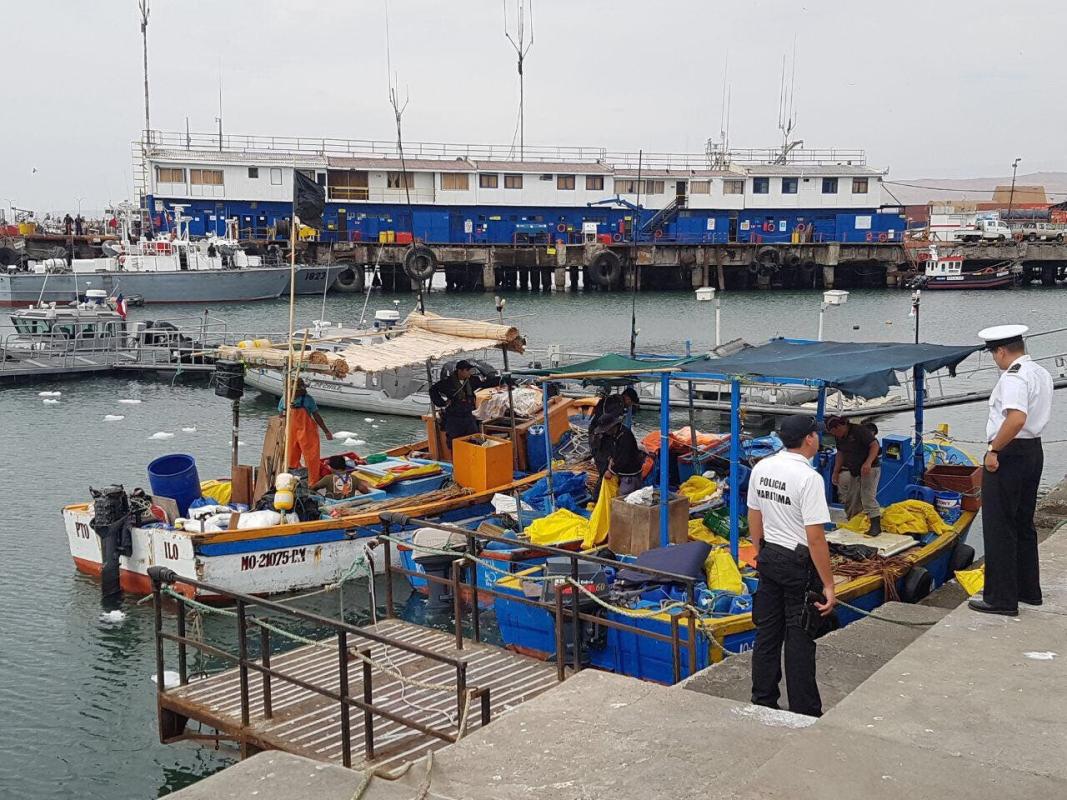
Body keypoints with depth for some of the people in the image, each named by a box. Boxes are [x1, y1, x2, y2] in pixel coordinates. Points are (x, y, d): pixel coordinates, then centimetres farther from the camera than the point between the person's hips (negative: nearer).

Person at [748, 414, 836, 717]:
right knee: (799, 639, 1)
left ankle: (763, 702, 24)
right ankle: (804, 713, 10)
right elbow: (815, 536, -22)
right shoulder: (809, 478, -21)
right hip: (800, 564, -7)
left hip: (769, 557, 7)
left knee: (767, 633, 15)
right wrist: (828, 585, -17)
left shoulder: (761, 468, 2)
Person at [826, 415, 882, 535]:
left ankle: (876, 524, -19)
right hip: (853, 471, 8)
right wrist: (836, 472, 11)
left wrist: (868, 462, -34)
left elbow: (875, 445, -23)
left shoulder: (860, 430, -19)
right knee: (852, 500, 9)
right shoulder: (840, 437, 6)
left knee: (868, 496, -18)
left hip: (869, 469, -8)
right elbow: (840, 454, 17)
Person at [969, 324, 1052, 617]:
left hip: (1009, 454, -10)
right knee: (1023, 524, 20)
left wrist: (994, 450, -24)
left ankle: (1001, 598, 3)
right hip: (1034, 449, 10)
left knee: (999, 528, -2)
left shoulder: (1013, 377, -20)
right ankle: (1028, 590, 30)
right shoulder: (1041, 373, 12)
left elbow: (1017, 418, -34)